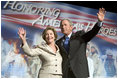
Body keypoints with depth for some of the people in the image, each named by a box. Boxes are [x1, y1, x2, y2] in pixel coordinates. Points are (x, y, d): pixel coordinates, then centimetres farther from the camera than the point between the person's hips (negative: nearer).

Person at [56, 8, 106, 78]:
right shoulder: (59, 42, 16)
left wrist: (100, 21, -23)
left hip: (80, 71, -2)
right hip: (65, 73, 2)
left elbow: (92, 33, -7)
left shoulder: (80, 35, 9)